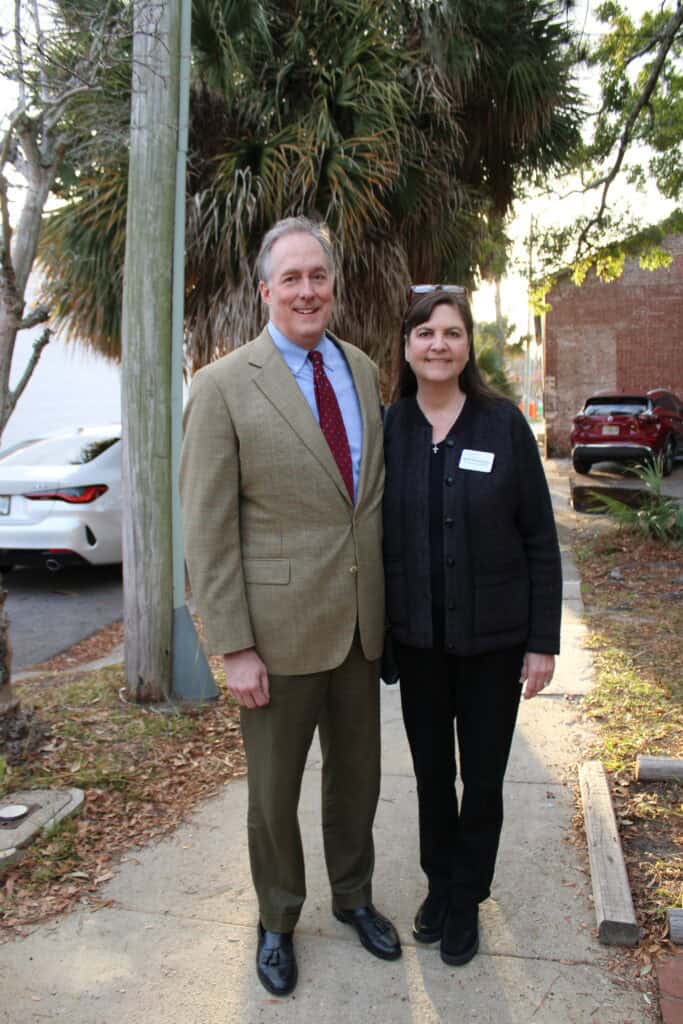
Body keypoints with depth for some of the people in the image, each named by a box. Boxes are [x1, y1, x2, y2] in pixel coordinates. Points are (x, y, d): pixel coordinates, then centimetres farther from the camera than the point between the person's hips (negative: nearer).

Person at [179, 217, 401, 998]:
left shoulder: (363, 370, 6)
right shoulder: (224, 386, -11)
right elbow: (207, 530, -12)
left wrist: (385, 600, 10)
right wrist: (234, 648, -13)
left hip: (359, 623, 5)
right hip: (279, 627, -4)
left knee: (356, 774, 21)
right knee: (275, 790, 15)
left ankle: (353, 896, 46)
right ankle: (278, 920, 40)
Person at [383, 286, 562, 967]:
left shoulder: (503, 423, -7)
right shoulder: (387, 429, -2)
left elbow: (540, 536, -5)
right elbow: (370, 532, 3)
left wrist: (543, 640, -7)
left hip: (493, 638, -1)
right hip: (416, 638, 2)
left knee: (483, 777, 11)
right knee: (431, 772, 16)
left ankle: (466, 900, 34)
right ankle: (438, 883, 39)